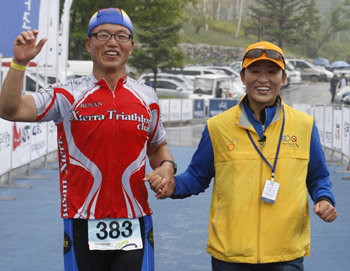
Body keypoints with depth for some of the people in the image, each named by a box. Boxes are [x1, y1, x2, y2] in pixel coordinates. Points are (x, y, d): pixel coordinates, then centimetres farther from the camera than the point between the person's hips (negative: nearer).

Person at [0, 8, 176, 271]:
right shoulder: (67, 95, 1)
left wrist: (166, 166, 1)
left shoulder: (147, 97, 9)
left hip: (135, 228, 2)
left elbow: (157, 146, 22)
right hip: (82, 226, -2)